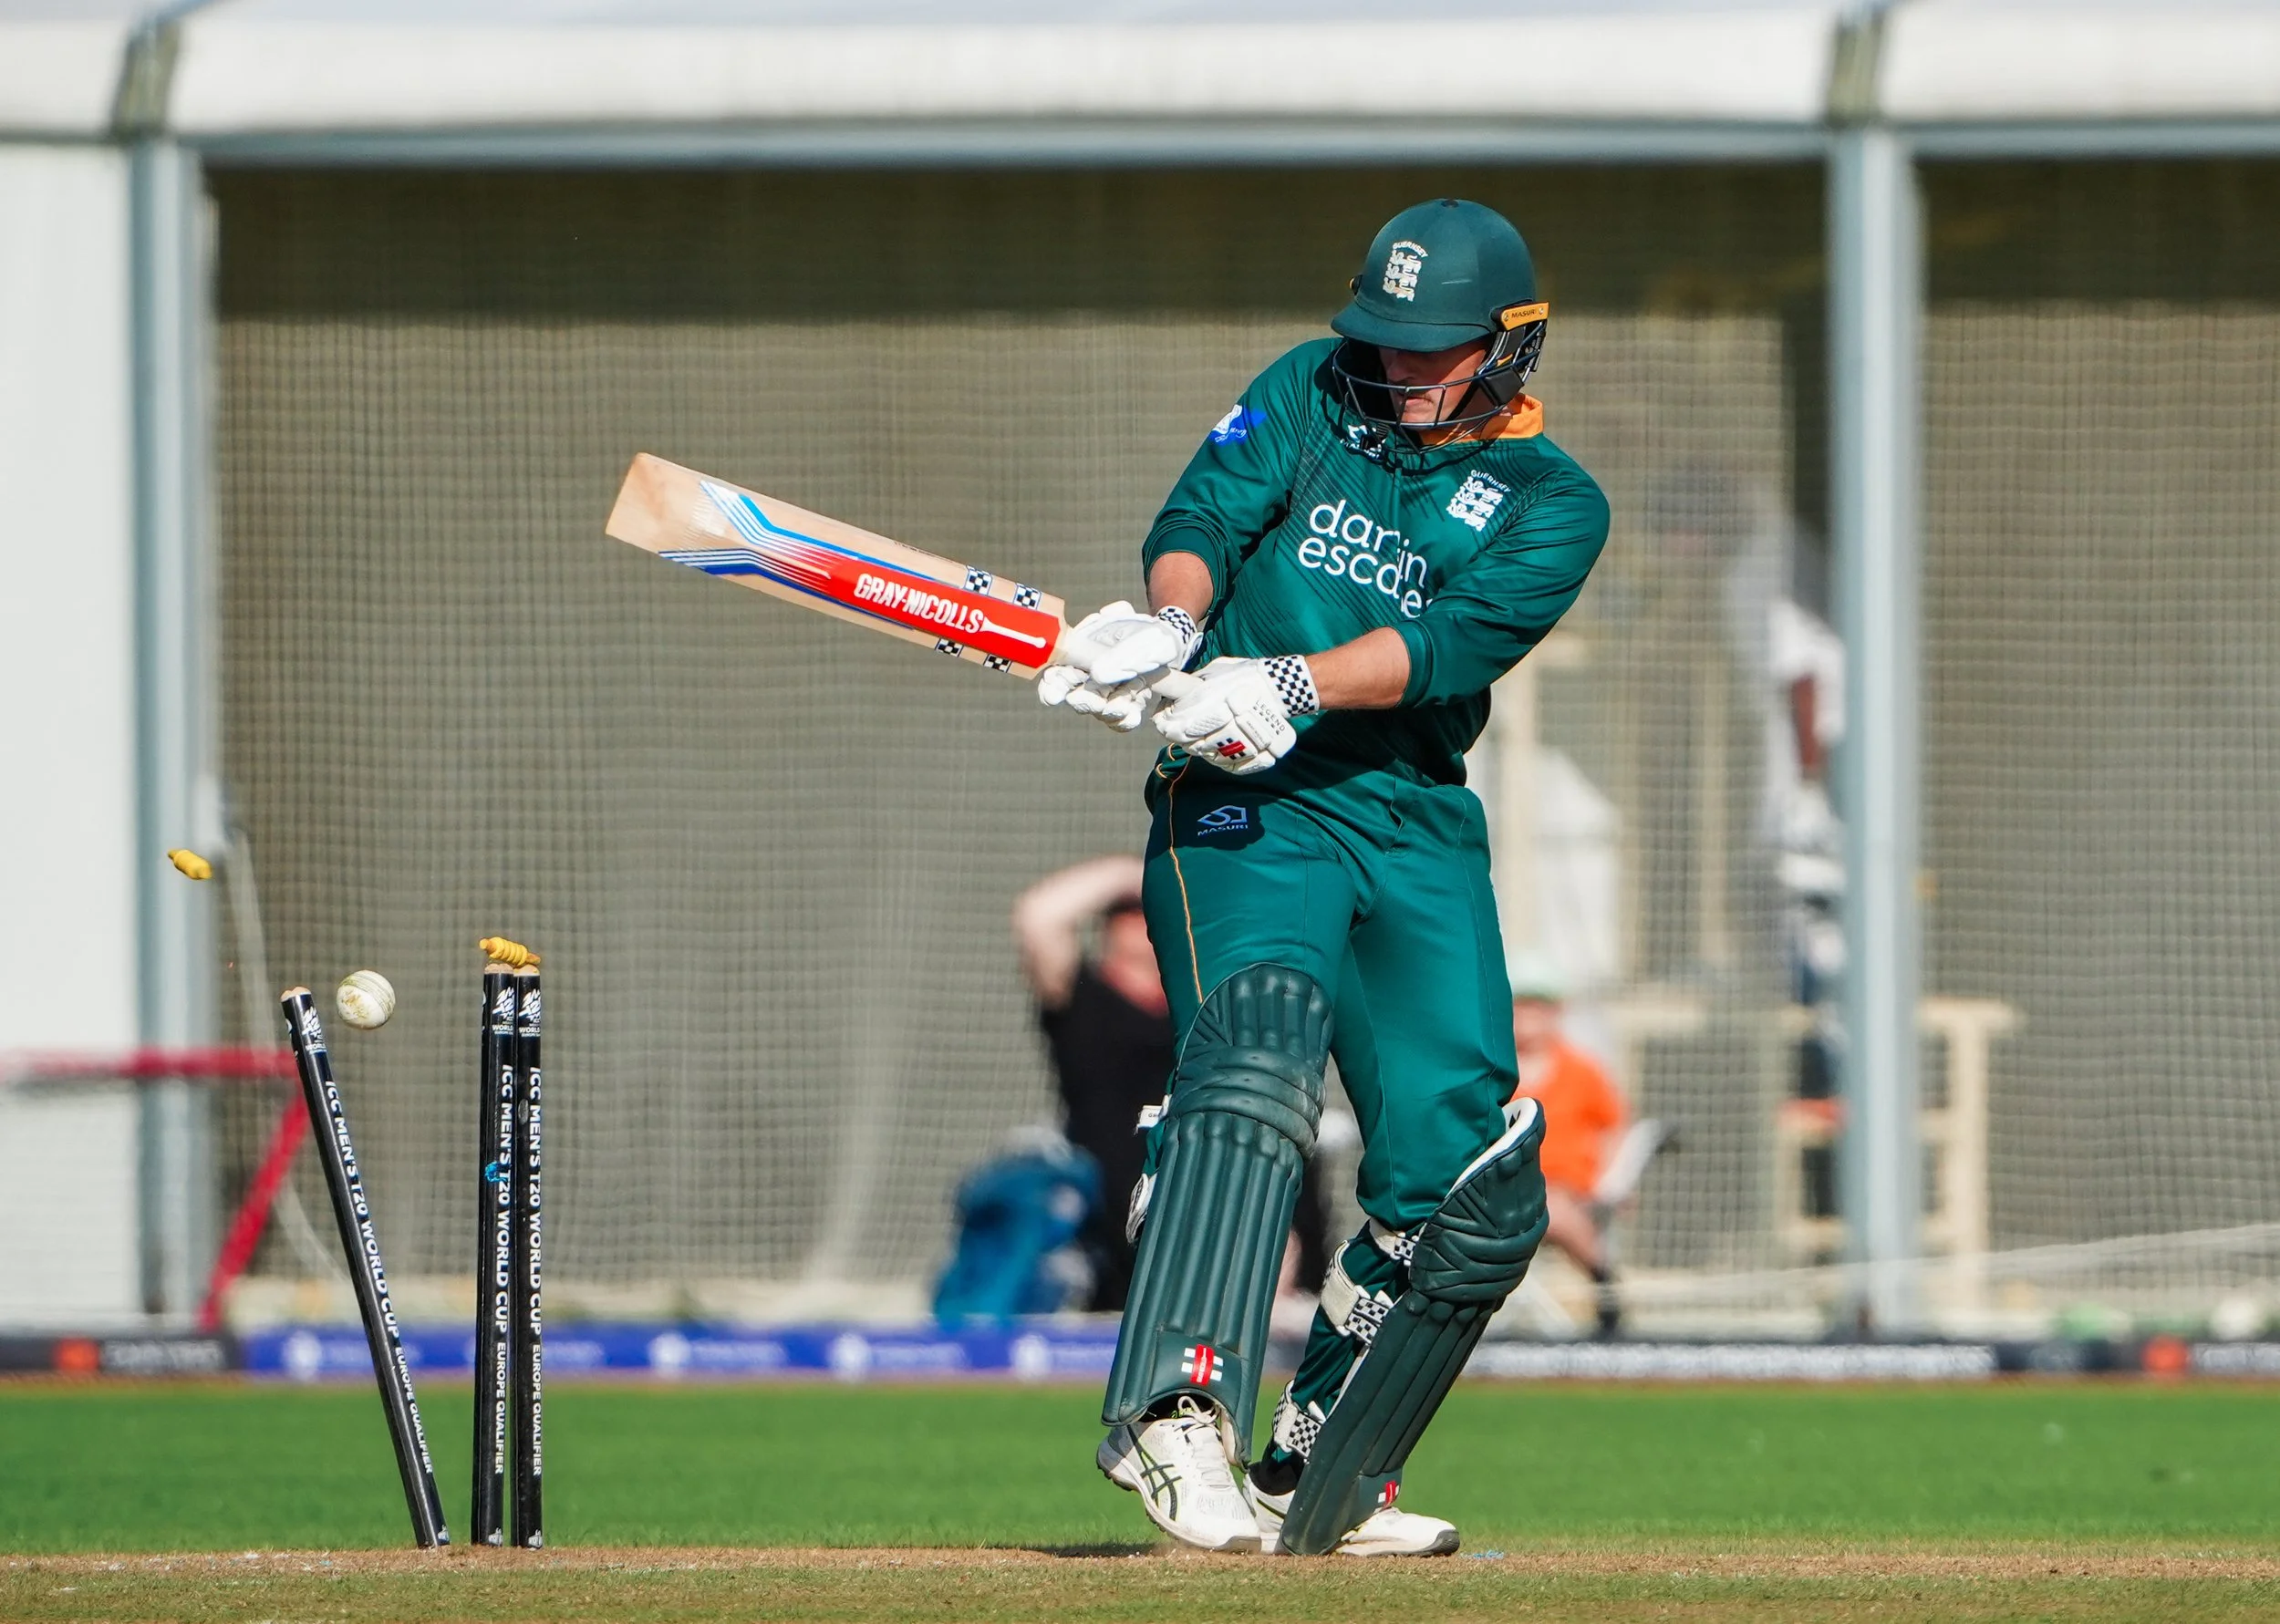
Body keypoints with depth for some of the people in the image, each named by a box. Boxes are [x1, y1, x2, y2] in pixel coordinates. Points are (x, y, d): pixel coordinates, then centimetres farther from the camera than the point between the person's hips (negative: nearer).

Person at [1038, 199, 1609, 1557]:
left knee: (1472, 1187, -2)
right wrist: (1173, 622, -28)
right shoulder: (1311, 396, 11)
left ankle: (1326, 1480, 15)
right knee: (1258, 1050, -30)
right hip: (1246, 806, -3)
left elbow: (1459, 639, -12)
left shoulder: (1553, 502, 6)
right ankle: (1180, 1410, -43)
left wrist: (1291, 685, -29)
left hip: (1421, 831, 3)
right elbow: (1204, 520, -4)